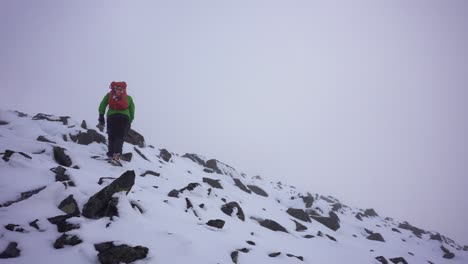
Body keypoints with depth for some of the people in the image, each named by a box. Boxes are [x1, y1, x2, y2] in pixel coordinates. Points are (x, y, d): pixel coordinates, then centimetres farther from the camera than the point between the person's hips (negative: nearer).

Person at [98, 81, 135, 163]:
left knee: (111, 137, 10)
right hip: (124, 117, -1)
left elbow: (102, 106, 11)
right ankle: (117, 153, -25)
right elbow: (132, 111, 13)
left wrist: (101, 118, 10)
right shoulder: (128, 98, 20)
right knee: (120, 137, -4)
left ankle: (111, 155, 0)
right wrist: (129, 122, 15)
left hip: (111, 117, 1)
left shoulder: (109, 95, 20)